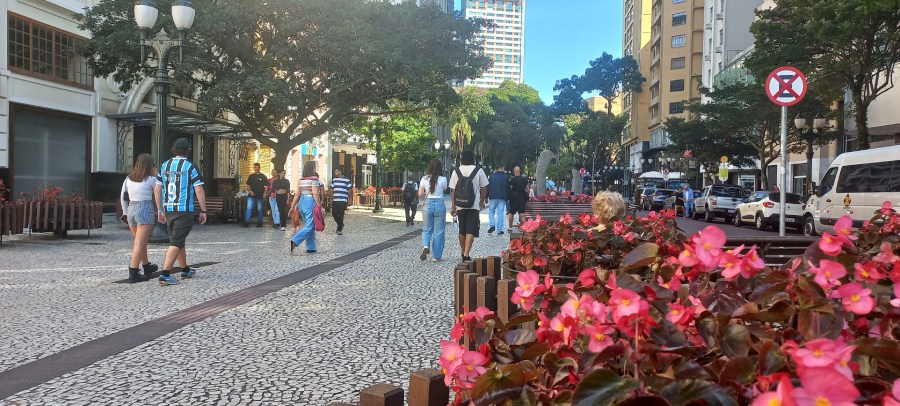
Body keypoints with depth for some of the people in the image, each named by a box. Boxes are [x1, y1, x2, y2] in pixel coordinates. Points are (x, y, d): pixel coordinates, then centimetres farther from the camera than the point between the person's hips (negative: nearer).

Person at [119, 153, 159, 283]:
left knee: (141, 242, 21)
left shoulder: (128, 179, 11)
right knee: (140, 244, -7)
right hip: (145, 210, -6)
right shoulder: (151, 180, -6)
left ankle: (147, 266, 37)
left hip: (131, 210, 7)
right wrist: (156, 176, 9)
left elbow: (123, 197, 15)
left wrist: (125, 213, 22)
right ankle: (133, 273, -11)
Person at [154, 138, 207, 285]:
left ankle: (185, 270, 31)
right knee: (176, 242, -5)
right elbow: (199, 191, -10)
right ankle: (165, 274, -12)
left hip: (168, 210, 6)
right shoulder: (190, 167, -7)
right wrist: (203, 211, -2)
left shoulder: (165, 166, 9)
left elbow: (157, 190, 11)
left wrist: (161, 210, 17)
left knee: (178, 240, 18)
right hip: (184, 210, -6)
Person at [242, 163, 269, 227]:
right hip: (251, 195, 2)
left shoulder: (263, 176, 3)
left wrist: (265, 193, -14)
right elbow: (248, 185, 14)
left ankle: (259, 222, 18)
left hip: (260, 196, -1)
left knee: (259, 209, 7)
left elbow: (266, 186, 0)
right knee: (249, 208, -9)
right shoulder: (251, 176, 10)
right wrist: (250, 191, -4)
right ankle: (246, 222, -10)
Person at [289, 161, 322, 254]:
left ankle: (310, 248, 17)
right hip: (310, 202, -8)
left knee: (309, 225, 15)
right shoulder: (314, 179, -9)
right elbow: (315, 194, -17)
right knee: (310, 226, -6)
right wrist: (319, 205, -14)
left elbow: (297, 194, 10)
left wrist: (292, 206, 14)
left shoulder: (301, 180, 11)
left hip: (302, 202, 8)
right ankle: (294, 241, -22)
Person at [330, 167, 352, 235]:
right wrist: (331, 198, 14)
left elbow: (349, 190, 1)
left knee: (341, 215, -3)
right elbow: (332, 189, 16)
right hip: (335, 200, 4)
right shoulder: (334, 179, 11)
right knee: (334, 214, 3)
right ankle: (341, 225, 27)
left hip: (343, 200, -4)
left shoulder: (346, 180, -3)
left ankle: (340, 229, 6)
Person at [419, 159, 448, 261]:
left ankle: (426, 246, -13)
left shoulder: (424, 179, -2)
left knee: (426, 229, 16)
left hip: (427, 204, 1)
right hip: (439, 204, -1)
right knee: (438, 231, 7)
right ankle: (436, 256, 11)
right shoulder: (443, 179, -6)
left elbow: (420, 193, -3)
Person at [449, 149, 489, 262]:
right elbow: (484, 188, 1)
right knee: (471, 231, -4)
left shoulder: (456, 171, 0)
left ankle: (463, 253, 26)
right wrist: (482, 201, 17)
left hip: (460, 206, 3)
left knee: (462, 231, 15)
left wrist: (453, 207, 7)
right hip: (474, 206, -3)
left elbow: (453, 191, 1)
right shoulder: (479, 171, -4)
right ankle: (466, 255, -16)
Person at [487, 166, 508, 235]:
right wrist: (508, 198, 15)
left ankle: (492, 225, -4)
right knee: (500, 213, 2)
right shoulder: (506, 177, 5)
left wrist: (486, 197, 4)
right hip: (502, 198, 1)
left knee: (491, 211, 14)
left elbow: (488, 187, 0)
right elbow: (508, 189, 8)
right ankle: (499, 230, 1)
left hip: (493, 197, -1)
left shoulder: (492, 176, 1)